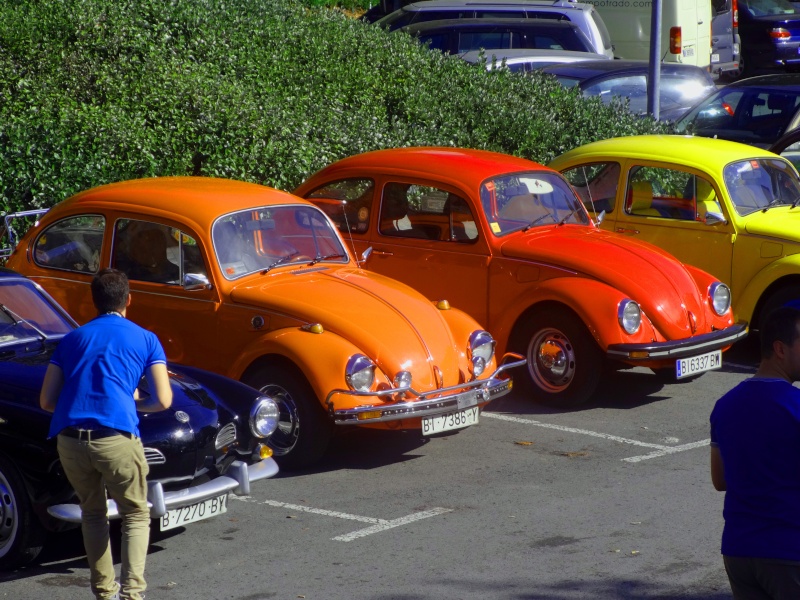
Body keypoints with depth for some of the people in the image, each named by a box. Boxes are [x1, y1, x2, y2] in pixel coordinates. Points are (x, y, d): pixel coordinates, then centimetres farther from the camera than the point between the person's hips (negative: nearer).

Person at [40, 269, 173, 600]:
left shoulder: (71, 339, 22)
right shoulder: (145, 340, 14)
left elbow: (46, 401, 18)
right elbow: (162, 401, 7)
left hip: (69, 439, 3)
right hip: (116, 436, -3)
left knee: (92, 512, 24)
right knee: (135, 515, 14)